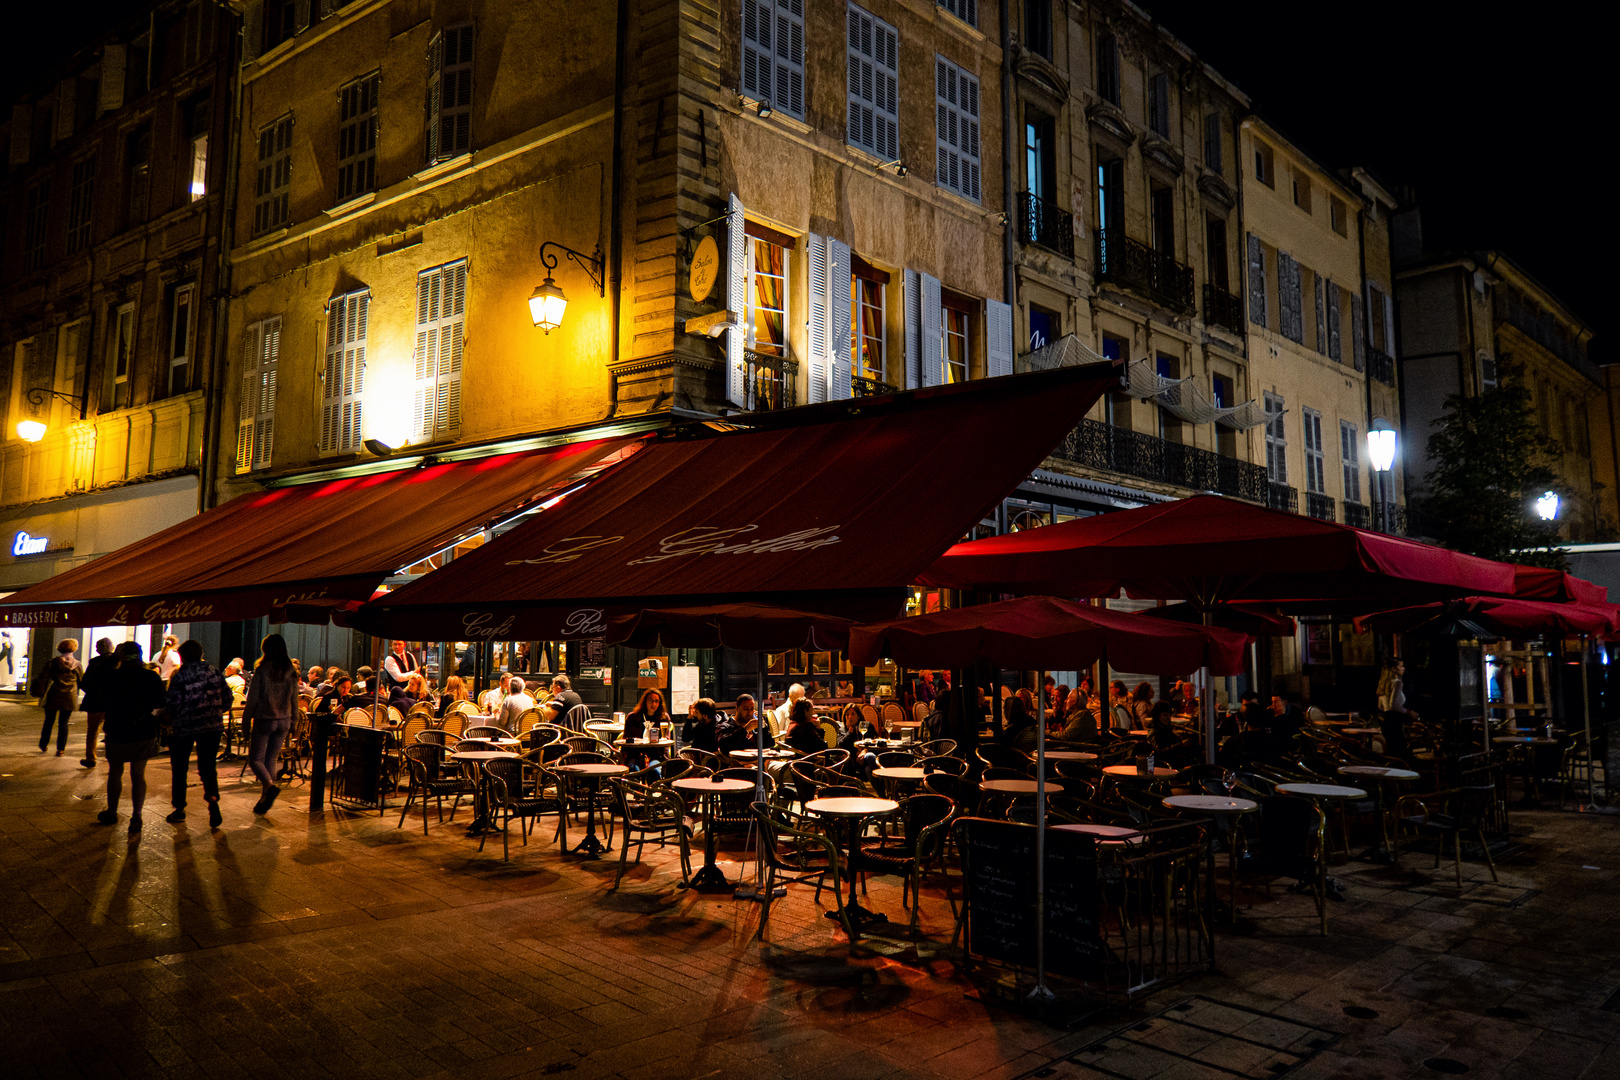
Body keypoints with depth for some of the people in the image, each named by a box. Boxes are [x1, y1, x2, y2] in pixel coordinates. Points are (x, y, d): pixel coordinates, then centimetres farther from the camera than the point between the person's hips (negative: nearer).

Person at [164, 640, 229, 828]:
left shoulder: (180, 676, -12)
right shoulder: (214, 673, -1)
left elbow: (172, 704, -15)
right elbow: (227, 697, 2)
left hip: (183, 727, -3)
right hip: (211, 726, 3)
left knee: (179, 768, 14)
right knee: (207, 766, 10)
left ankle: (179, 809, 20)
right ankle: (212, 798, -14)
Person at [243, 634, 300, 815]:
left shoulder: (262, 670, -12)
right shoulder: (291, 672, 1)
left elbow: (252, 699, -10)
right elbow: (294, 701, 8)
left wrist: (245, 720, -1)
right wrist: (292, 722, 16)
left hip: (264, 720, -5)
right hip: (283, 721, 5)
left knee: (255, 759, 5)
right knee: (272, 760, 13)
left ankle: (270, 786, -20)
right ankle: (265, 800, 15)